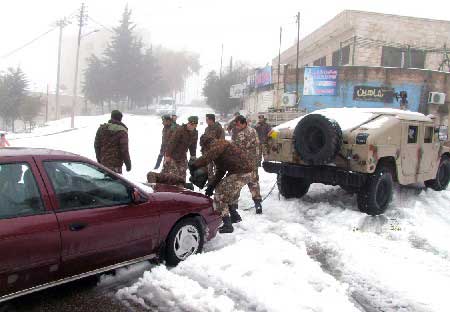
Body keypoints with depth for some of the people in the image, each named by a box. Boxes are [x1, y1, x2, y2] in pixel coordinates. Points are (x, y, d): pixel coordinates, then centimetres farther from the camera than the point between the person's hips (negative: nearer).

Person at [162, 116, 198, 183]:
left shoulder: (195, 133, -1)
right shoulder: (180, 130, -23)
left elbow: (193, 145, 11)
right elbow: (172, 142, -23)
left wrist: (193, 156, 11)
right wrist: (168, 154, -23)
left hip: (182, 155, 6)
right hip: (172, 154, -6)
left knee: (182, 172, 8)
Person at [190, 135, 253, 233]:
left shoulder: (219, 144, -9)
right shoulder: (217, 148, 22)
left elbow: (208, 157, -27)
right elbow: (220, 171, 19)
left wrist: (194, 165, -18)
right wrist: (211, 185, 12)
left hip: (241, 173, -10)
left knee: (220, 196, -7)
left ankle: (227, 225, -6)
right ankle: (234, 216, 37)